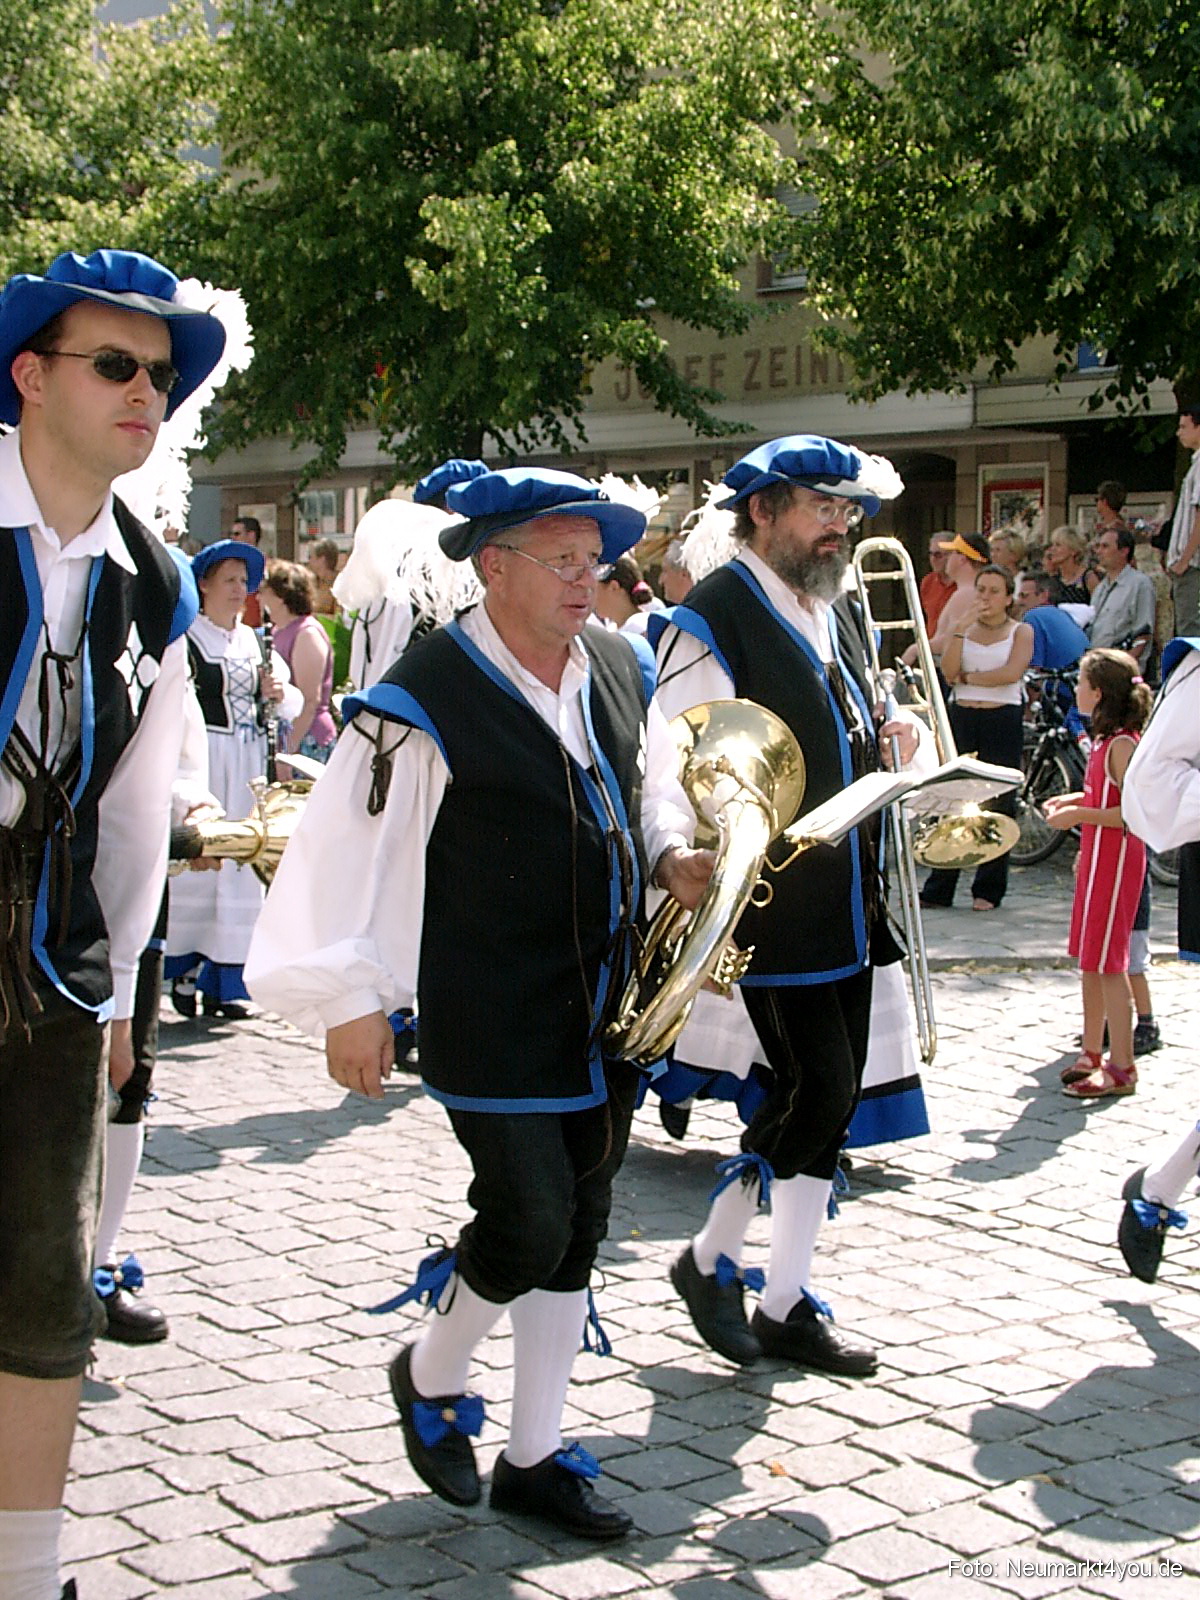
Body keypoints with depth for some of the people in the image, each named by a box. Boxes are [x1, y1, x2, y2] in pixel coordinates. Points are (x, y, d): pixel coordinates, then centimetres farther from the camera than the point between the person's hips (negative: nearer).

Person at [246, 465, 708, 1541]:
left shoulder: (620, 670, 7)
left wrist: (670, 856, 2)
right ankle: (431, 1377, 23)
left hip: (605, 1009, 7)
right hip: (491, 1017, -7)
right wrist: (346, 999, -14)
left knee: (576, 1231, 11)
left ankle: (535, 1458, 25)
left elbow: (654, 785, 23)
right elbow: (344, 843, -14)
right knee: (529, 1222, -9)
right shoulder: (430, 696, -15)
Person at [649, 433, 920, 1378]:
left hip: (845, 905, 8)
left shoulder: (837, 611, 14)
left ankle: (787, 1303, 23)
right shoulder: (713, 619, -12)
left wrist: (890, 741, 4)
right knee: (819, 1092, -8)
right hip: (773, 909, -8)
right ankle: (713, 1261, 11)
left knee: (827, 1100, 10)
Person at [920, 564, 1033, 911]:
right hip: (962, 717, 2)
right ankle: (938, 889, 5)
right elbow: (948, 671, -5)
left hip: (1003, 720, -2)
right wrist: (962, 627, -11)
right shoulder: (964, 629, 12)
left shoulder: (1021, 631, 5)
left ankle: (988, 890, 7)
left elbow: (1011, 673, -12)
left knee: (997, 804, -1)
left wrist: (968, 677, -5)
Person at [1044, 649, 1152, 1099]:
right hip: (1097, 858, 10)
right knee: (1089, 960, 15)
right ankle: (1092, 1053, 25)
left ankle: (1121, 1068, -1)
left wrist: (1079, 815, -23)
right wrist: (1074, 799, 10)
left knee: (1108, 963, -6)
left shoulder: (1122, 745, -19)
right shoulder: (1106, 740, 11)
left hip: (1116, 861, -10)